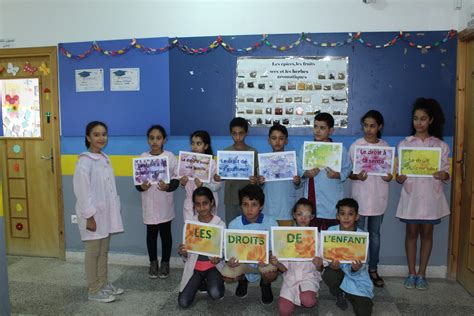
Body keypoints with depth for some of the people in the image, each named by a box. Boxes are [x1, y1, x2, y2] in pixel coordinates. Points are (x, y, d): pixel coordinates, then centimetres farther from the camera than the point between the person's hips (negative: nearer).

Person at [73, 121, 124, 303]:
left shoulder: (105, 159, 9)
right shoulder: (84, 161, -15)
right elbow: (82, 191, -17)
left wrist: (114, 210, 12)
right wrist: (89, 217, -18)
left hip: (106, 213, 7)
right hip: (93, 215, -7)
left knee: (104, 251, 16)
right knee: (93, 253, 4)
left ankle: (103, 284, 29)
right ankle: (94, 290, 16)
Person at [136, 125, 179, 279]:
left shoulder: (170, 156, -5)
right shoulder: (143, 157, -1)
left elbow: (176, 180, -5)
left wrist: (168, 187, -24)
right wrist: (141, 186, -19)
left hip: (165, 204, -1)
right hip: (149, 204, 1)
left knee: (165, 233, 11)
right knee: (151, 234, 12)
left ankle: (165, 263, 26)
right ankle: (153, 262, 29)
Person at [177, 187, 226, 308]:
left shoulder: (220, 224, -12)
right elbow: (187, 254, -1)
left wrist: (218, 259, -30)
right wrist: (183, 252, -25)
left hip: (213, 266, -2)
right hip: (195, 266, 2)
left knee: (215, 294, -28)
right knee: (183, 302, -8)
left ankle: (214, 283, 10)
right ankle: (200, 282, 22)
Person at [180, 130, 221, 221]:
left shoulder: (211, 163, -10)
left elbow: (217, 186, -11)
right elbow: (184, 183, 10)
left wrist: (203, 185, -25)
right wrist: (182, 183, -11)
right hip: (190, 203, 3)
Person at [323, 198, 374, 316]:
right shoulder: (331, 231, -11)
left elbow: (361, 264, -16)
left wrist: (356, 268, -40)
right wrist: (332, 264, -34)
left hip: (357, 276, -1)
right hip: (338, 270, 2)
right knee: (329, 275, -33)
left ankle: (349, 295, 16)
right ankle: (339, 293, 1)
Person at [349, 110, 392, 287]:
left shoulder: (385, 146, 4)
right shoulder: (355, 145, -3)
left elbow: (388, 170, 11)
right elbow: (349, 172, -1)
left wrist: (388, 177, -11)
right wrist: (357, 176, -21)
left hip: (378, 196, 2)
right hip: (360, 195, -2)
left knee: (375, 233, 12)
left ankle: (373, 269, 23)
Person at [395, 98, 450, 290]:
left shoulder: (440, 145, 2)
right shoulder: (404, 144, 0)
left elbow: (447, 171, 1)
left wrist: (444, 175, -21)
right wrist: (399, 178, -23)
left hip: (431, 195, 1)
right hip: (411, 195, 0)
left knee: (427, 233, 9)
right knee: (411, 232, 7)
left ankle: (422, 274, 20)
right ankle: (411, 273, 18)